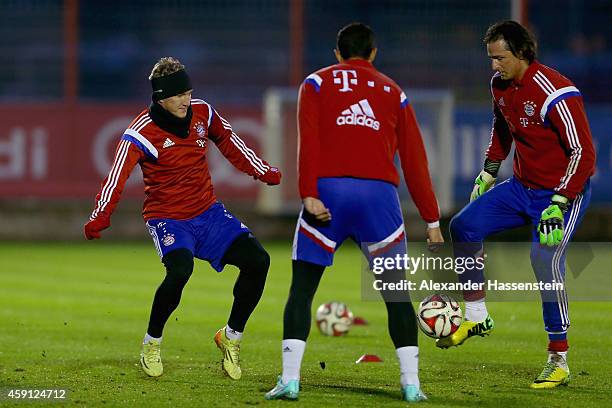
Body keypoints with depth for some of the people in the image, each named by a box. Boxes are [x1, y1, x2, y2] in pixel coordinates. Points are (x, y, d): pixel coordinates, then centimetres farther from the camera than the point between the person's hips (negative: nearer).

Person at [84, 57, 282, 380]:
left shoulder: (202, 113, -2)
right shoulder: (142, 132, -19)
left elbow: (227, 140, 17)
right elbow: (118, 174, -30)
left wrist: (261, 171, 18)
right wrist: (100, 216, -44)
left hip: (208, 213, 6)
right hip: (167, 218, -6)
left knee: (257, 261, -9)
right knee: (180, 269, -33)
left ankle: (231, 337, 11)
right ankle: (151, 344, -8)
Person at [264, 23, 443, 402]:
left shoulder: (317, 83, 14)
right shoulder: (393, 92, 19)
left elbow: (309, 142, -3)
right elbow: (415, 161, 15)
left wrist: (309, 195, -10)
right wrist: (432, 221, 17)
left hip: (329, 189, -1)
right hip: (380, 193, 1)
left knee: (302, 289, 6)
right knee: (396, 292, 10)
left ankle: (290, 380, -5)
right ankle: (412, 383, 3)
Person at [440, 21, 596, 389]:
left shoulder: (555, 94, -24)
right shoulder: (500, 85, 1)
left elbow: (584, 154, -25)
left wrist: (558, 206, -30)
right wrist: (488, 173, 21)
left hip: (563, 191, -8)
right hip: (521, 188, 8)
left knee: (545, 261, -22)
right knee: (464, 227, 0)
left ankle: (560, 362, -13)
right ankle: (477, 318, 13)